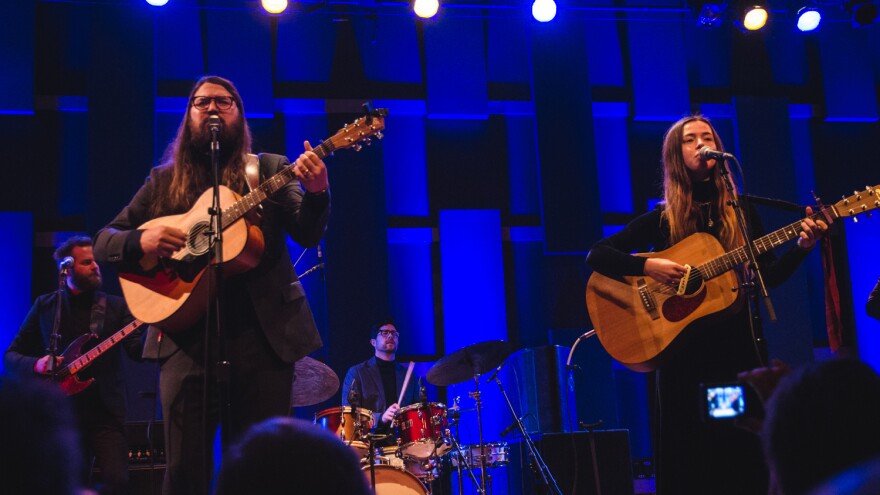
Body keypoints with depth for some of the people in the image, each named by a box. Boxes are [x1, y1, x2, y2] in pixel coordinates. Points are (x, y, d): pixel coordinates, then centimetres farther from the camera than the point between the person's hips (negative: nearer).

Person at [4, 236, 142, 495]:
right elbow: (11, 355, 9)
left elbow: (137, 350, -8)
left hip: (106, 412, 0)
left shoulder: (116, 306, 6)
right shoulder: (45, 306, 7)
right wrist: (36, 364, -13)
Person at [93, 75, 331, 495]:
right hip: (186, 333, 1)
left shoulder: (271, 170, 9)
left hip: (264, 330, -1)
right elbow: (104, 240, 11)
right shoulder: (164, 180, 13)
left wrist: (316, 193, -24)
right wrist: (140, 241, -11)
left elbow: (308, 236, -3)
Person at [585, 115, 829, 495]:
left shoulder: (741, 212, 7)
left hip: (735, 342, 2)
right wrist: (648, 266, -19)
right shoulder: (661, 220, 1)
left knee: (745, 453, 4)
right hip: (680, 348, -1)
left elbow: (770, 276, 4)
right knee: (686, 458, 3)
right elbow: (596, 256, -5)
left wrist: (802, 246, -12)